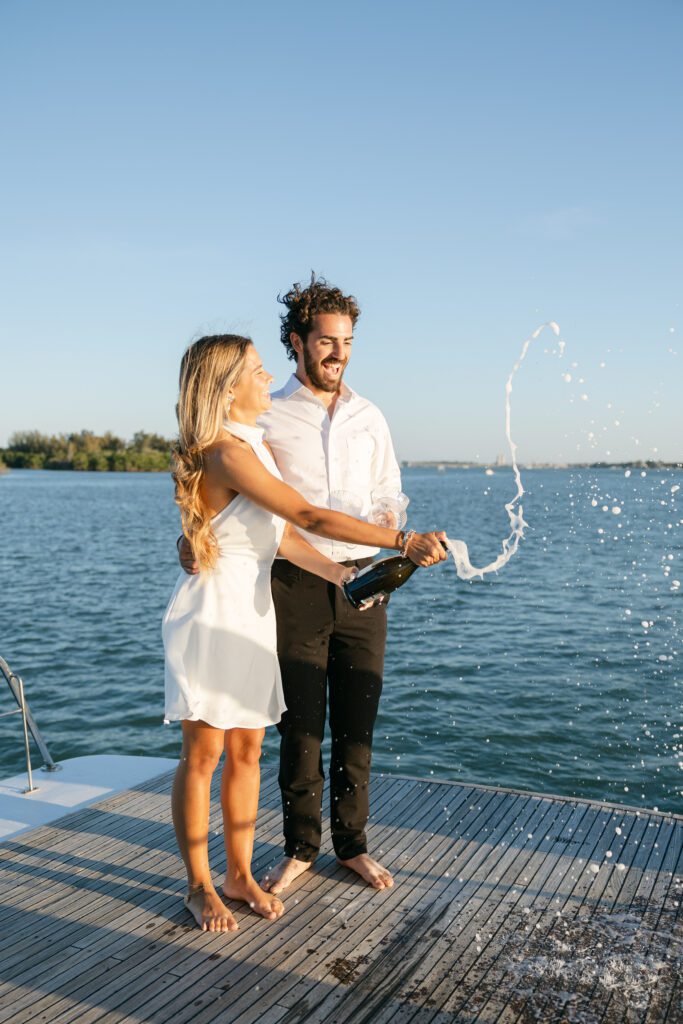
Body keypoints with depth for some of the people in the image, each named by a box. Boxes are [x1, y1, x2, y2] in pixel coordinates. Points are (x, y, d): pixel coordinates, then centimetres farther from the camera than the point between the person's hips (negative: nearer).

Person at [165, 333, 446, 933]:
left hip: (254, 610, 9)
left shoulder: (257, 445, 11)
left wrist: (344, 577, -3)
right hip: (212, 609, -9)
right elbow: (310, 518, -25)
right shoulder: (225, 452, -20)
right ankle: (199, 887, 19)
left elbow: (281, 534, 6)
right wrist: (405, 542, -26)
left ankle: (240, 874, 27)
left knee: (247, 750, 13)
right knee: (203, 753, 4)